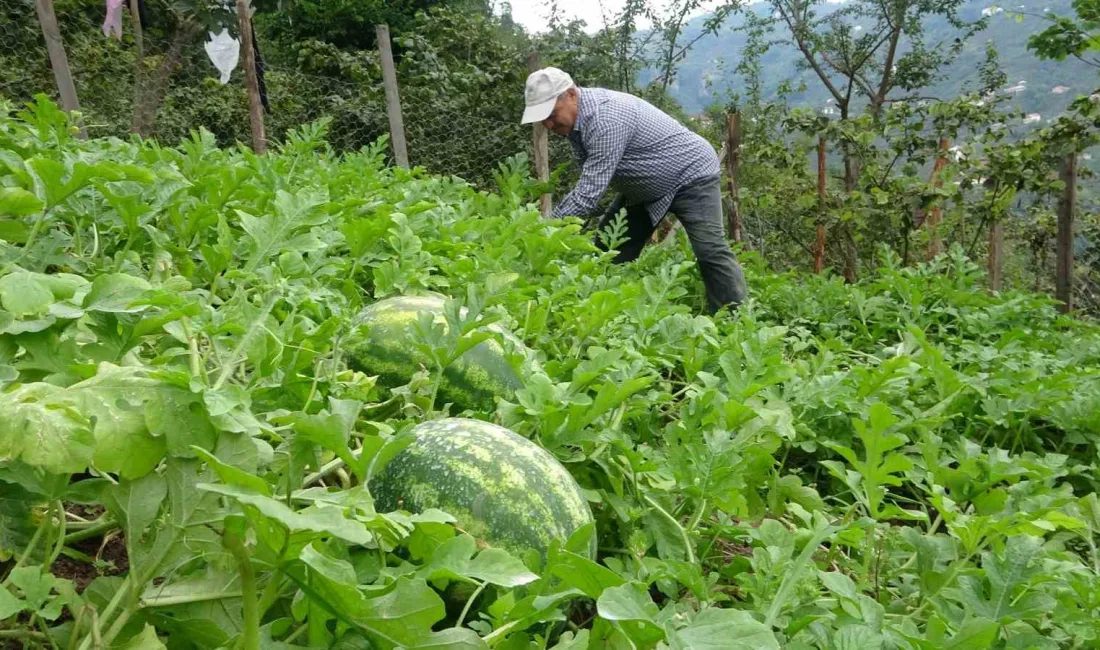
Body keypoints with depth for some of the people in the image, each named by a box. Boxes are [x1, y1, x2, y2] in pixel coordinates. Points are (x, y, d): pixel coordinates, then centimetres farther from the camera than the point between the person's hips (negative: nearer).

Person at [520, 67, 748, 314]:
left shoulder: (606, 118, -35)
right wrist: (550, 221, -3)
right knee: (609, 250, 4)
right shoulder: (576, 117, -5)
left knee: (710, 252, -18)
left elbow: (590, 193, -38)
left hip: (690, 174, -9)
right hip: (646, 188, 10)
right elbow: (590, 180, 5)